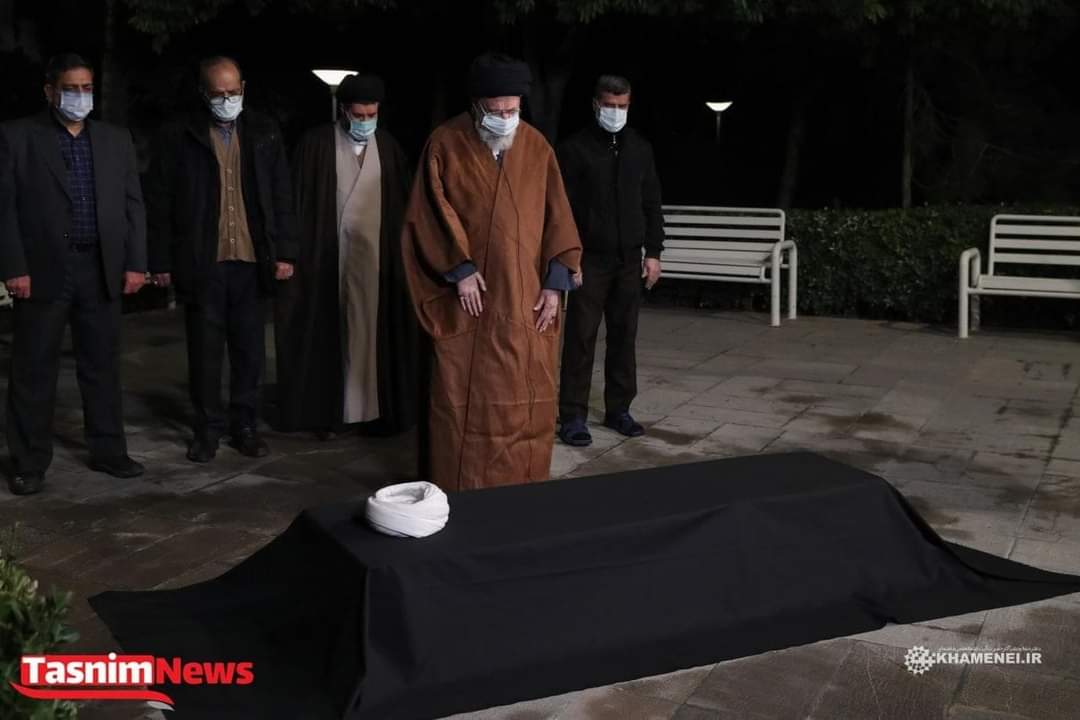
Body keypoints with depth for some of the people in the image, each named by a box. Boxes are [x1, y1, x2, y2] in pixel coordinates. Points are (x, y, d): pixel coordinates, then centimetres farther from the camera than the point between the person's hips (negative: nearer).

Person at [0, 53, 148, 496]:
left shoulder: (116, 140, 12)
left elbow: (133, 204, 10)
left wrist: (135, 263, 2)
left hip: (102, 270, 3)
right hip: (42, 270, -3)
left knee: (102, 365, 10)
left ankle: (108, 451, 20)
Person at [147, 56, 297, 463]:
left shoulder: (264, 133, 7)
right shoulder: (180, 137, 1)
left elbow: (282, 197, 7)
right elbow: (159, 203, 1)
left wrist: (285, 252, 1)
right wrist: (161, 261, -2)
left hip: (252, 262, 2)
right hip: (201, 264, -2)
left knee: (250, 352, 7)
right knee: (205, 352, 5)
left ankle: (244, 425, 20)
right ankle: (208, 428, 17)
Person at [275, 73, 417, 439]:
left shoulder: (388, 146, 7)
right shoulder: (317, 144, -3)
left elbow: (404, 201, 9)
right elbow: (299, 200, -4)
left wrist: (404, 250, 4)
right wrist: (297, 252, -8)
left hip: (378, 256, 2)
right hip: (330, 256, -2)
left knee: (375, 332, 5)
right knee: (329, 332, 3)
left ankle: (378, 407, 14)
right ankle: (329, 410, 11)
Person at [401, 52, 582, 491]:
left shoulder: (537, 147, 6)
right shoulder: (446, 145, -3)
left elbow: (556, 218, 5)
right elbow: (430, 216, -4)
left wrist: (555, 282, -3)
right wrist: (459, 268, -13)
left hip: (527, 299, 3)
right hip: (469, 294, -3)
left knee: (527, 401, 6)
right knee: (464, 399, 1)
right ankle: (459, 494, 12)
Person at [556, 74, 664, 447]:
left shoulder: (640, 148, 10)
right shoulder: (575, 148, -3)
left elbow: (652, 205, 13)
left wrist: (653, 252, 6)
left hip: (629, 259, 4)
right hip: (590, 258, -4)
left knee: (624, 336, 8)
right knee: (581, 337, -3)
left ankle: (618, 409, 19)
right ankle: (572, 415, 3)